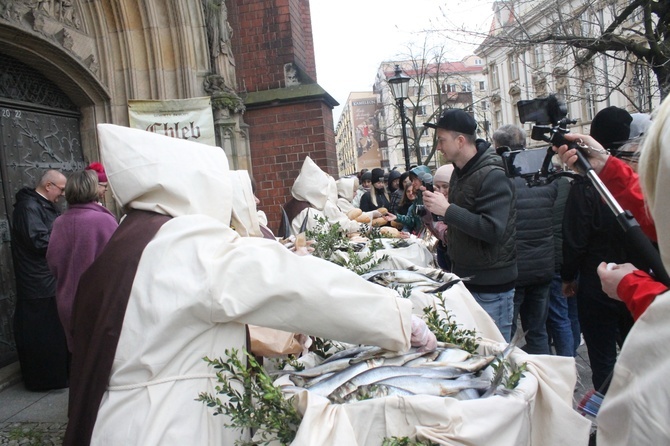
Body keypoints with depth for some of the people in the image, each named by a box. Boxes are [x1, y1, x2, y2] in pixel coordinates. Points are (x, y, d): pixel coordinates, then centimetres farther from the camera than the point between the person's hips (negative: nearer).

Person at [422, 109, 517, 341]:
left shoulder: (492, 176, -19)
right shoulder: (460, 171, 10)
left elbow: (492, 229, -29)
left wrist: (447, 210, -27)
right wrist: (448, 228, 7)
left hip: (490, 286, -9)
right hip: (464, 277, 9)